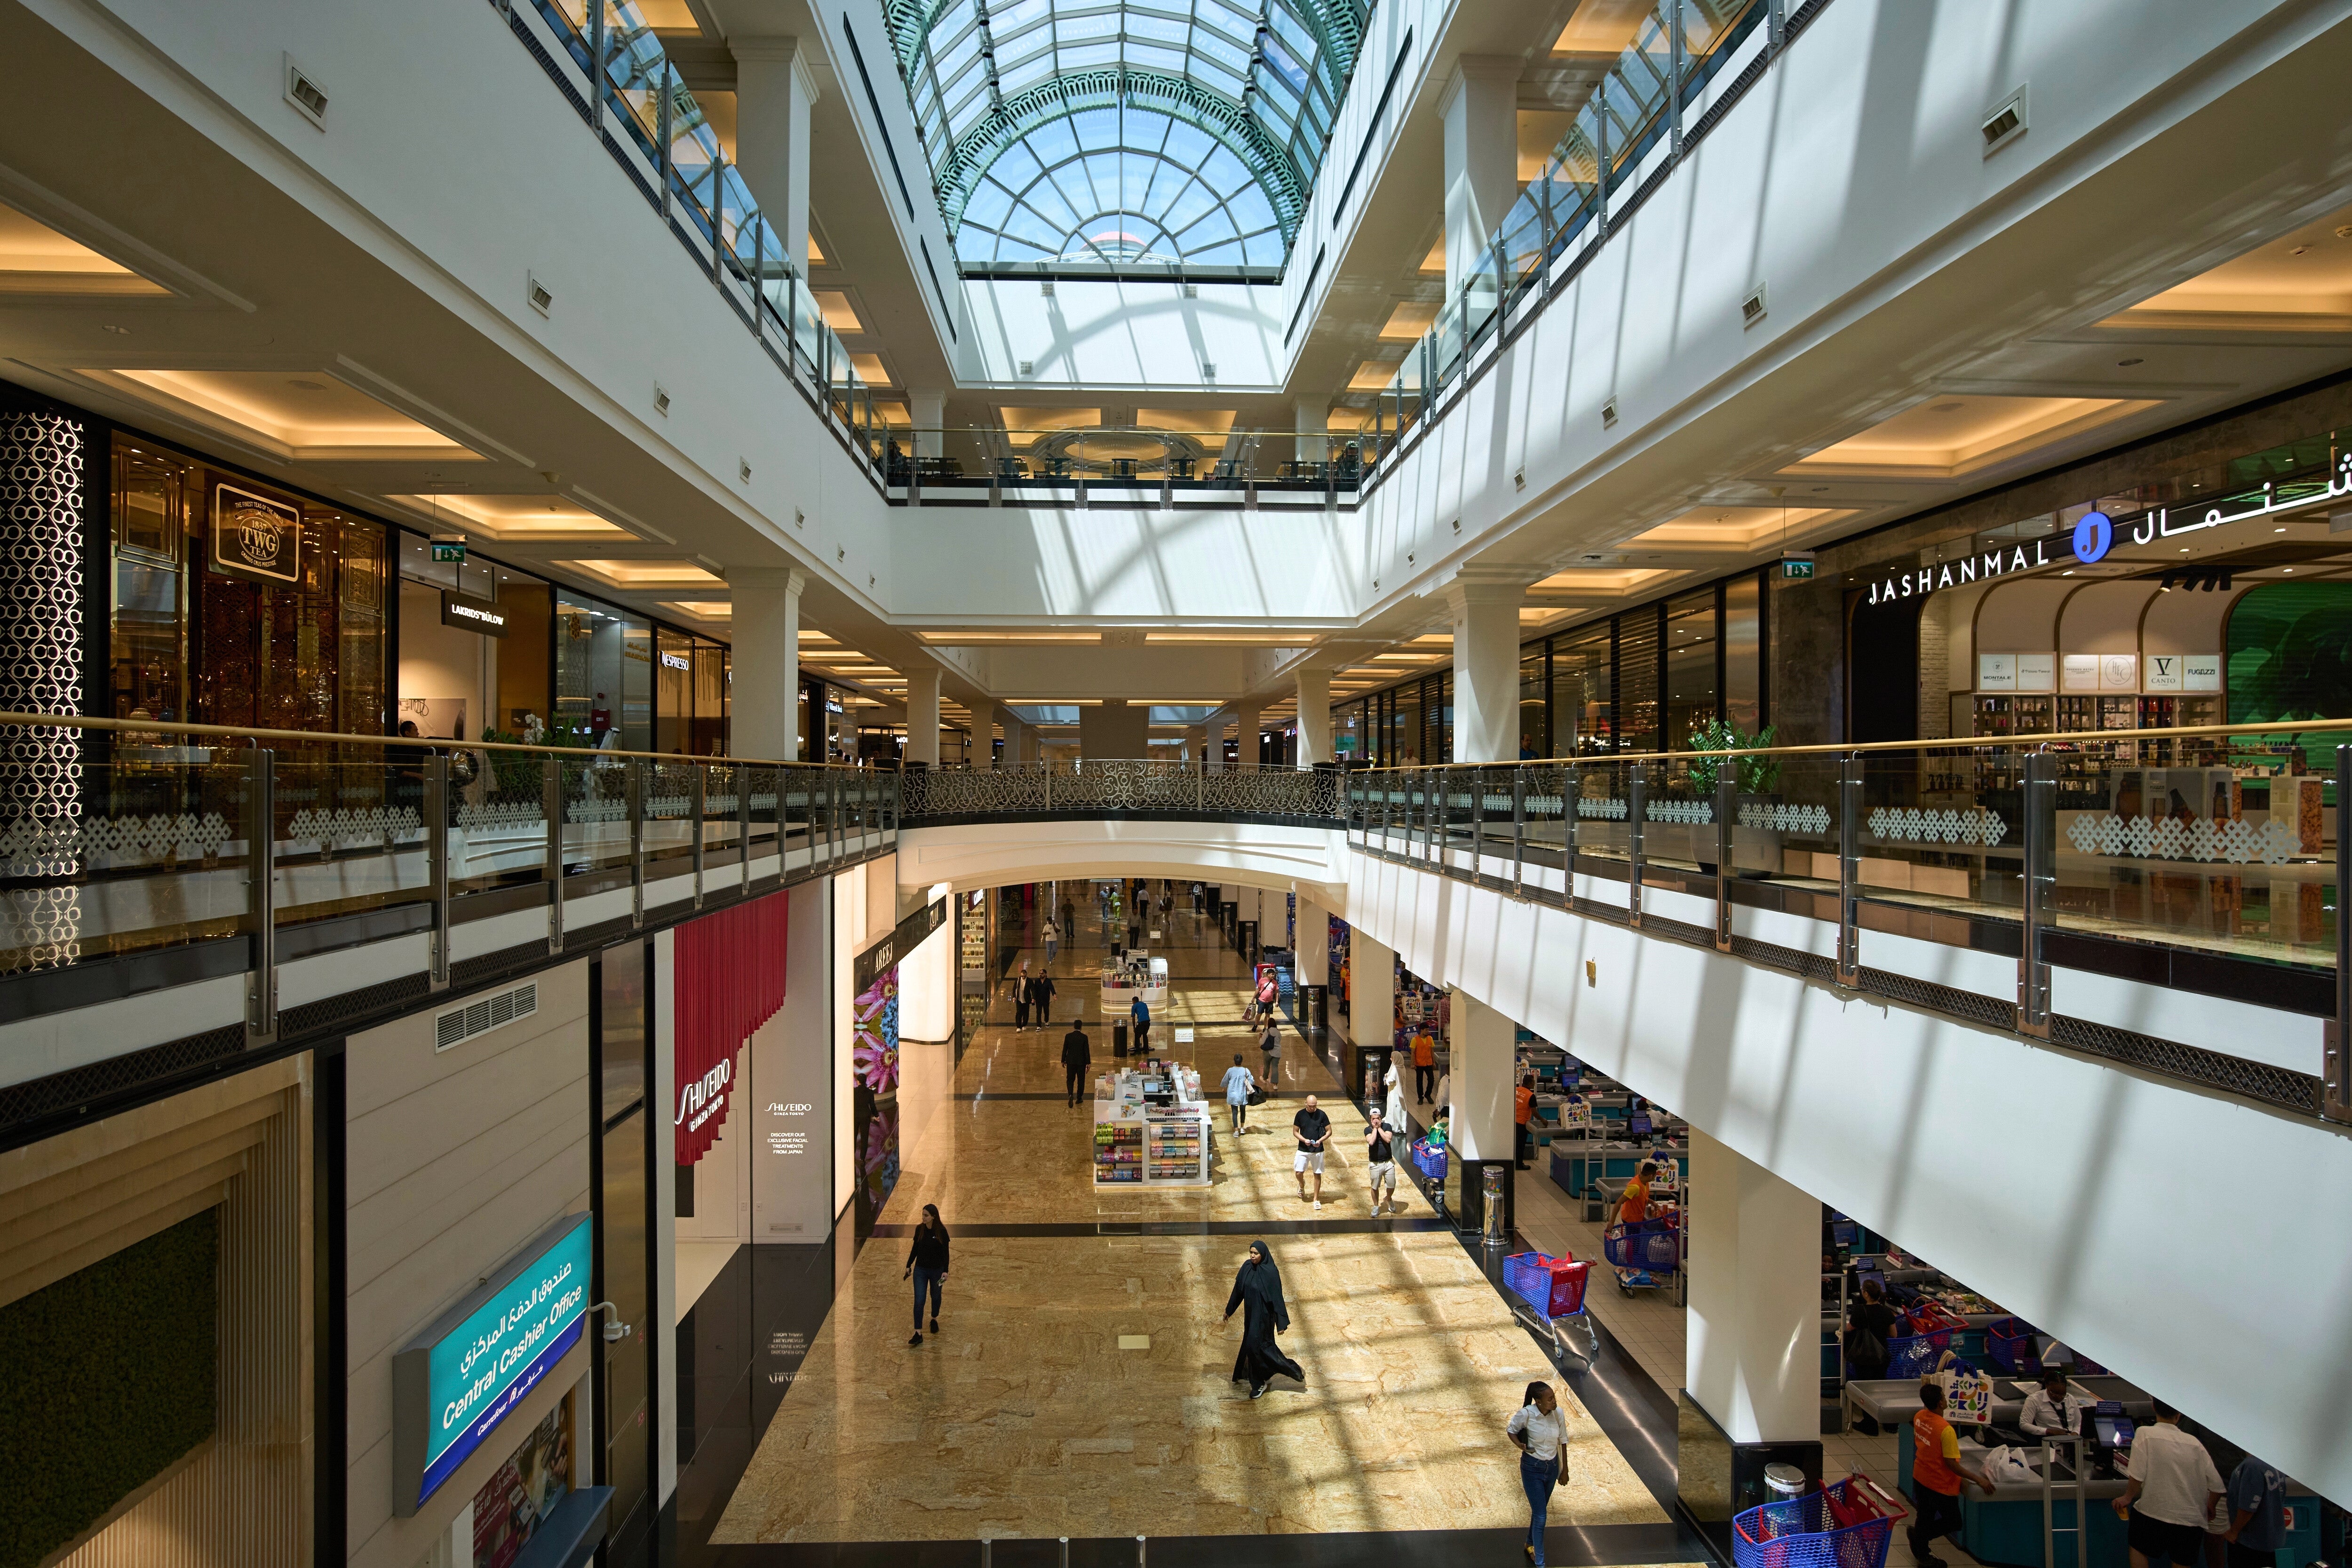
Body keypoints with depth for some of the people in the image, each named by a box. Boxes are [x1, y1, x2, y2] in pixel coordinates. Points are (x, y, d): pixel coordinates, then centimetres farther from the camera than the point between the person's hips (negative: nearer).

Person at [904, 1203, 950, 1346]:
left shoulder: (942, 1231, -15)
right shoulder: (919, 1229, -5)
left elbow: (946, 1252, -11)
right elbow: (915, 1248, 7)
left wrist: (945, 1271, -15)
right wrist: (909, 1266, 11)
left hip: (937, 1270, -2)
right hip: (920, 1270, 2)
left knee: (935, 1297, 18)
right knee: (919, 1301, -6)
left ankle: (934, 1320, 46)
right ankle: (918, 1334, -4)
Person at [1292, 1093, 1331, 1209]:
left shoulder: (1321, 1115, -7)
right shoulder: (1300, 1114, -5)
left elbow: (1329, 1131, -1)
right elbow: (1295, 1132, 2)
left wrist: (1320, 1140, -17)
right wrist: (1304, 1140, -16)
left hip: (1318, 1150, 0)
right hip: (1303, 1150, 0)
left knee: (1317, 1174, 5)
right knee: (1298, 1173, -4)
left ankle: (1316, 1199, 19)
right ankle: (1302, 1184, 31)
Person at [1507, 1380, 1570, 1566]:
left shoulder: (1559, 1414, -13)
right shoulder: (1526, 1414, -24)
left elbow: (1562, 1442, 0)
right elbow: (1511, 1430, -6)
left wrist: (1565, 1470, 7)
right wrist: (1519, 1445, -26)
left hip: (1552, 1467, 4)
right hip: (1532, 1468, -4)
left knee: (1540, 1510, 22)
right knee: (1540, 1515, -5)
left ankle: (1530, 1545, 45)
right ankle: (1539, 1562, 8)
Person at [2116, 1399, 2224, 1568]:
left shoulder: (2145, 1434, -11)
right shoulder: (2194, 1443, 0)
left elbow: (2137, 1476, -16)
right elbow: (2217, 1486, 3)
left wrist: (2127, 1498, 1)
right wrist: (2209, 1505, 24)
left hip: (2152, 1514, -3)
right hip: (2191, 1520, 3)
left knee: (2138, 1548, 21)